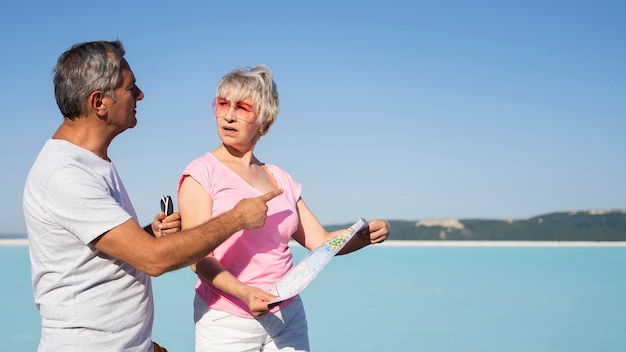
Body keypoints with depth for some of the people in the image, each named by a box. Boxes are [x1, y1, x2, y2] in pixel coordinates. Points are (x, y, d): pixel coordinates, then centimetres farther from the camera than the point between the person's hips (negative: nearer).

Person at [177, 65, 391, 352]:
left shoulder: (280, 179, 9)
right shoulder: (201, 173, -5)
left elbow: (320, 240, 9)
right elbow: (199, 258, -13)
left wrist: (367, 233, -10)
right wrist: (244, 292, -30)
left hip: (289, 318, 4)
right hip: (227, 324, -4)